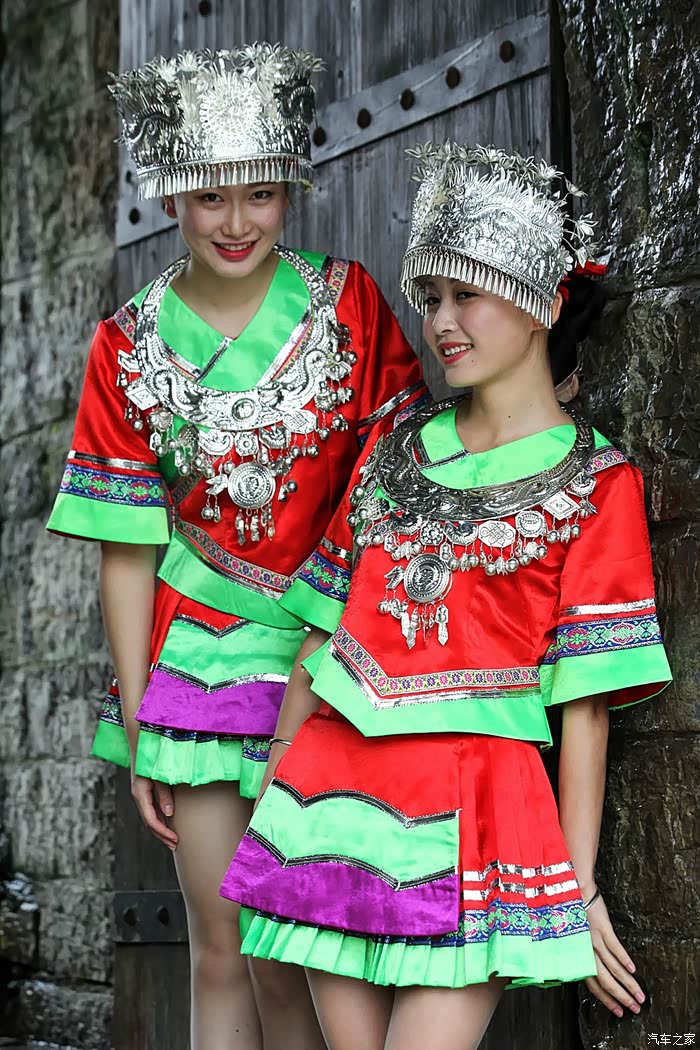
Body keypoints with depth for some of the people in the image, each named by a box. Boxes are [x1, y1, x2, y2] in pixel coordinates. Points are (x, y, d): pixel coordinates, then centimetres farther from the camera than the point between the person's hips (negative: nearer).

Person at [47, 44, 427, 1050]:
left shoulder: (347, 303, -2)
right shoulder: (129, 350, 1)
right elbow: (126, 548, 1)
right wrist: (136, 728, -1)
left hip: (328, 657, -1)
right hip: (198, 655, 1)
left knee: (286, 957, -2)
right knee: (218, 954, 6)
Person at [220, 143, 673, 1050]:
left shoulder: (594, 484, 1)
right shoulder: (392, 453, 14)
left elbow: (584, 700, -3)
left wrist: (580, 888, -5)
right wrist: (271, 787, 13)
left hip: (474, 804, -4)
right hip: (336, 787, 4)